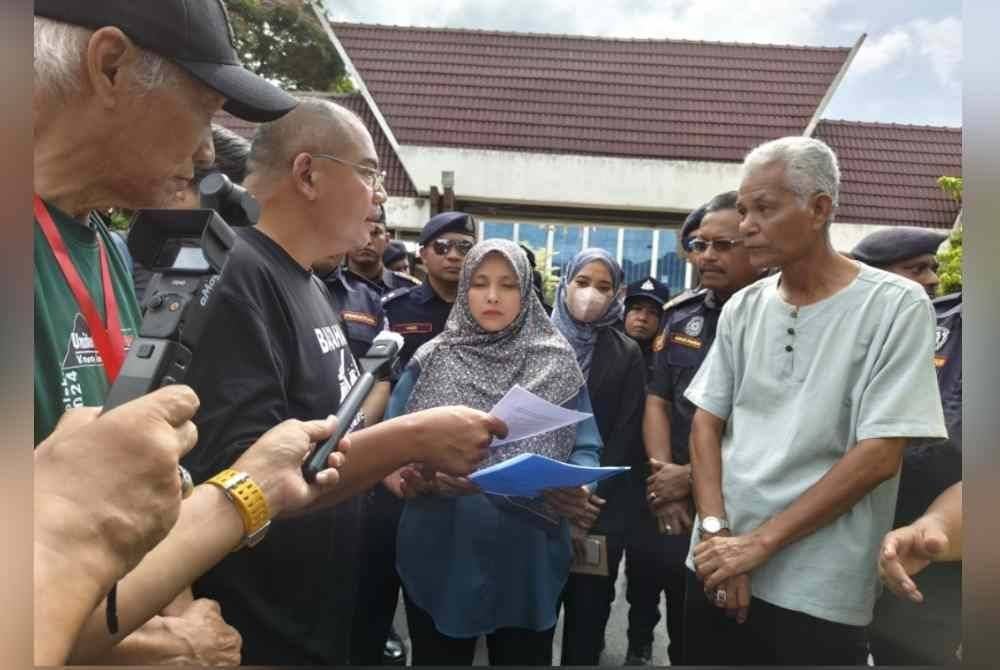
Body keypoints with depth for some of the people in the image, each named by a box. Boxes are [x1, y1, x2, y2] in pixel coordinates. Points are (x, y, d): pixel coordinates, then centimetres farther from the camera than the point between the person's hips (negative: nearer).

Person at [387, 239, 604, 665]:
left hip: (528, 560, 0)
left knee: (525, 659, 17)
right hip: (441, 556, 0)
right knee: (437, 658, 16)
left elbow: (584, 447, 1)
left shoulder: (557, 364, 1)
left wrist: (577, 489, -19)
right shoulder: (432, 360, 1)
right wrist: (415, 477, -22)